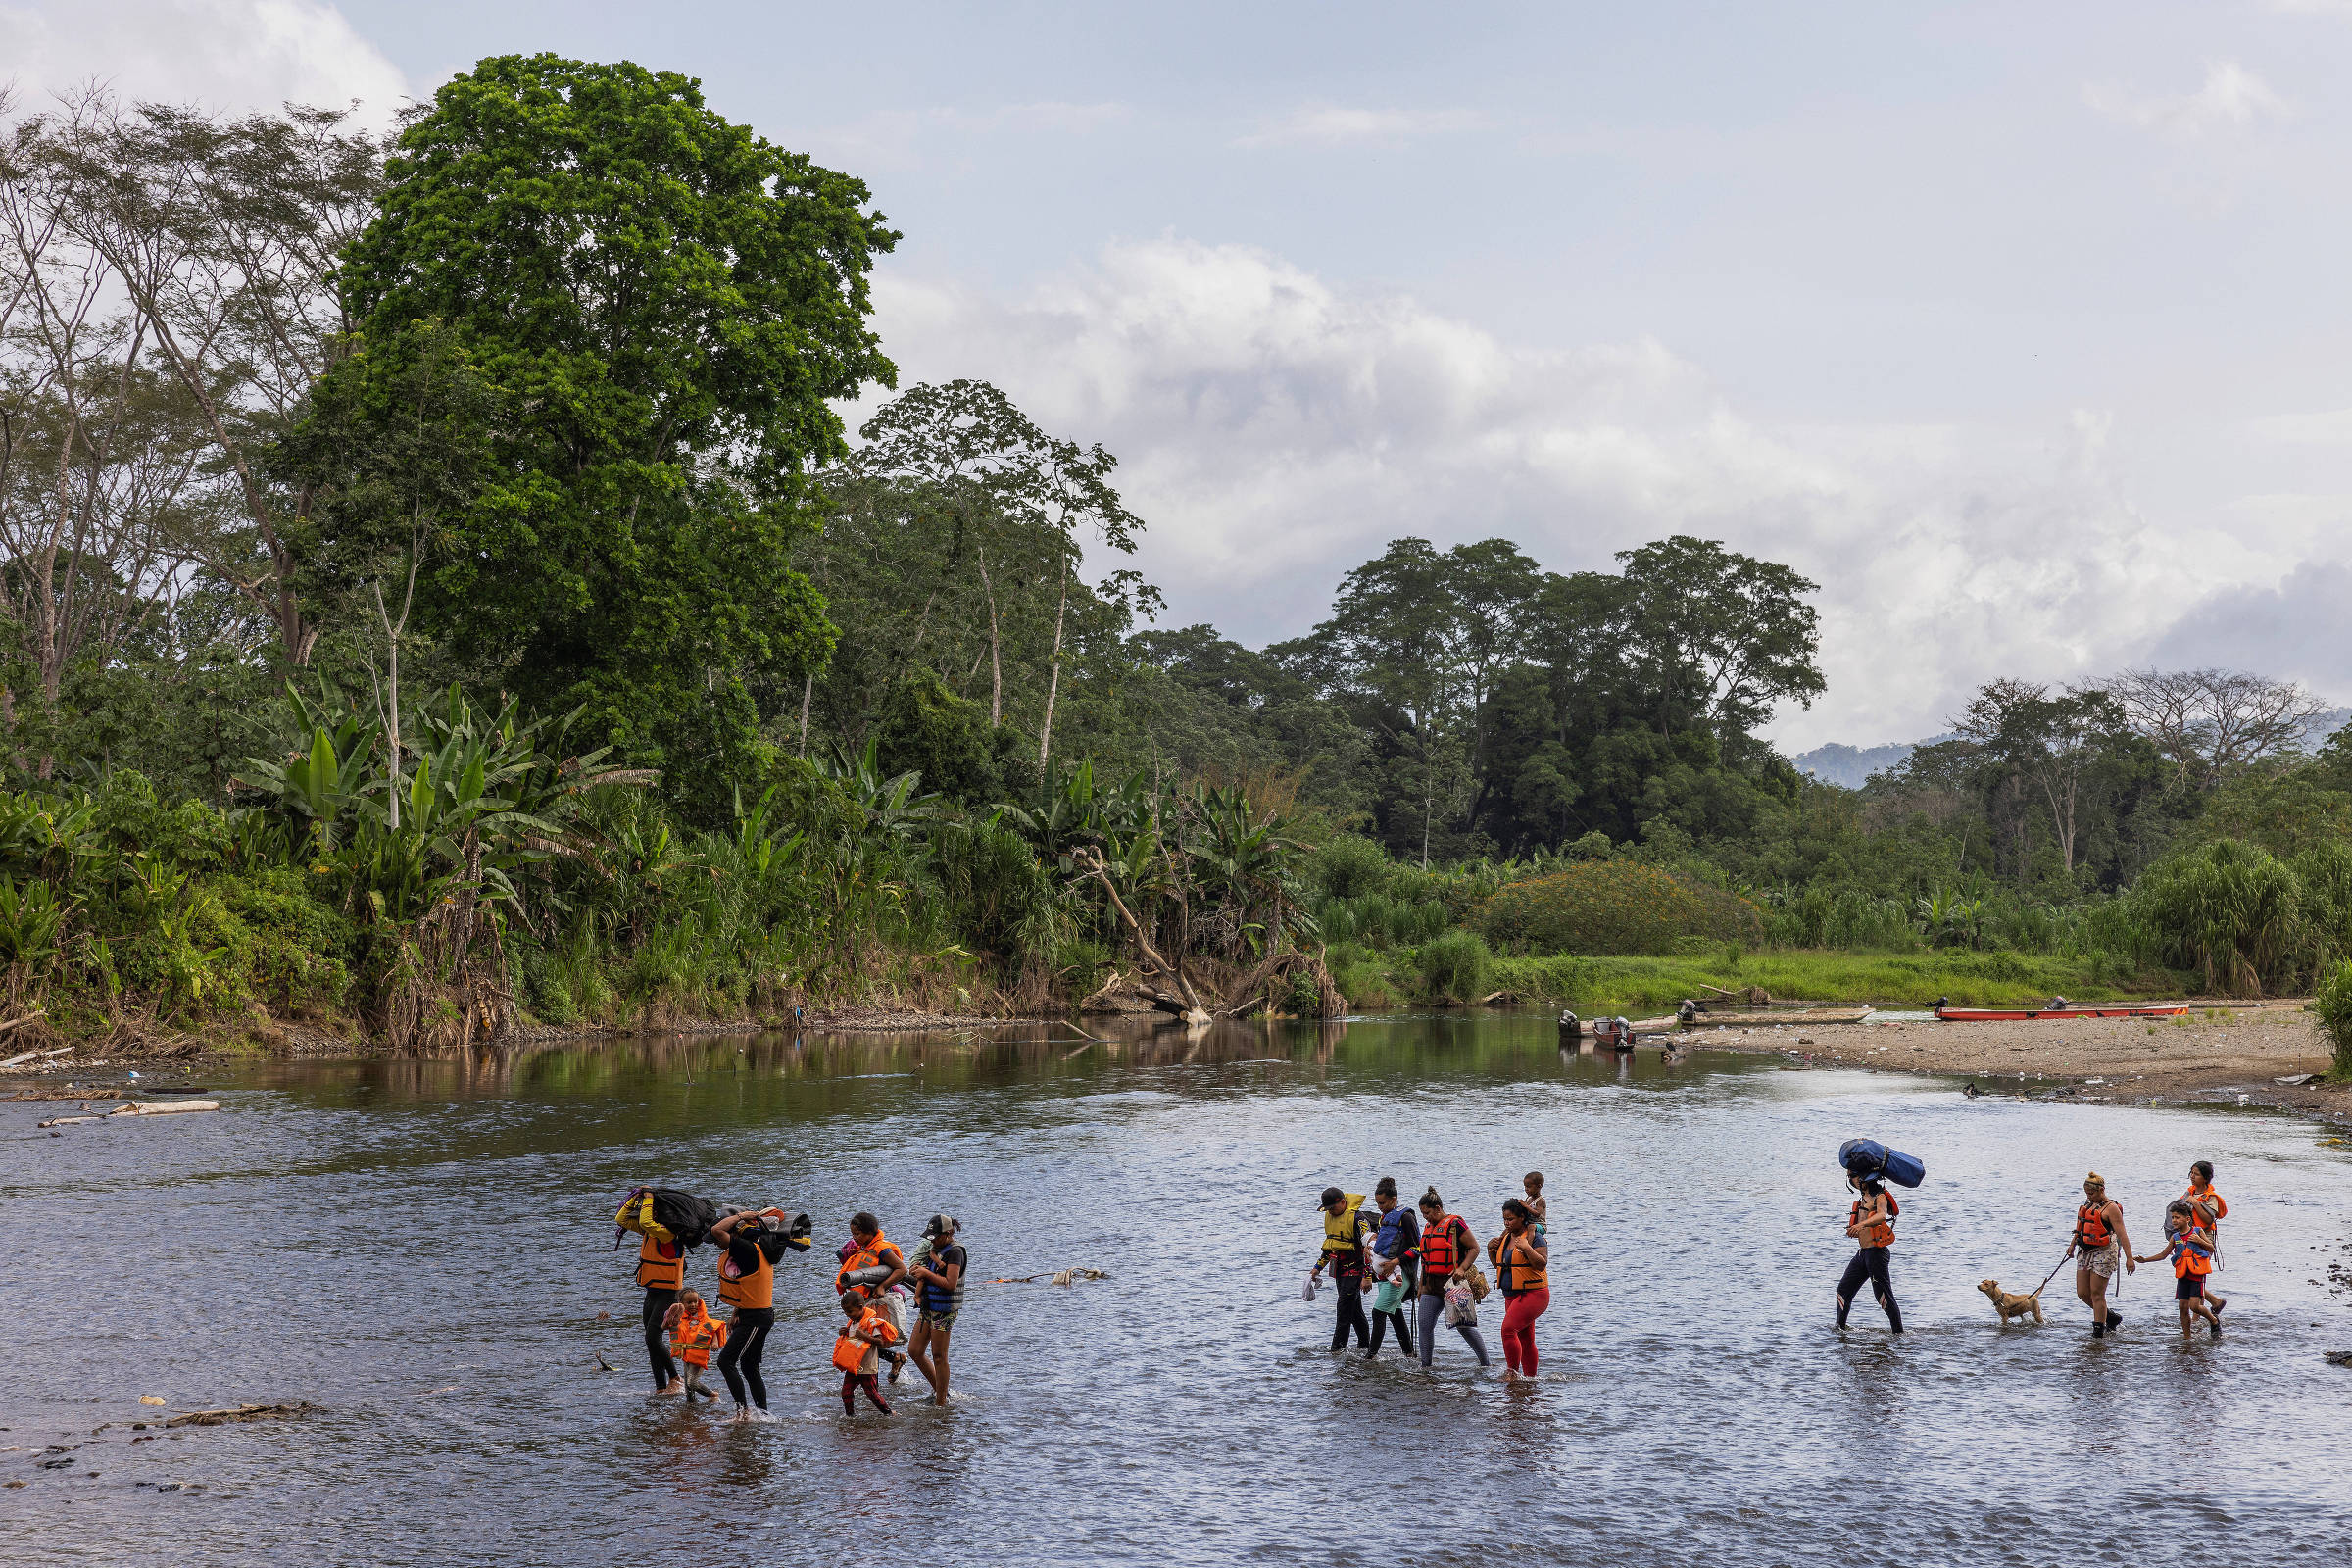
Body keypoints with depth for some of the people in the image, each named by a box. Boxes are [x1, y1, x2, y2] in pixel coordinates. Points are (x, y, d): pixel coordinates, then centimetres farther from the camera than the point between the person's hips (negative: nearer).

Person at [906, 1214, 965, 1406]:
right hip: (928, 1307, 9)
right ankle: (938, 1389, 24)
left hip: (944, 1310, -9)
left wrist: (926, 1273, -16)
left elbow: (950, 1284, -23)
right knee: (915, 1350, 10)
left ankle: (941, 1402, 6)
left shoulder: (954, 1252, -15)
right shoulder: (934, 1248, 12)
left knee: (939, 1356, -3)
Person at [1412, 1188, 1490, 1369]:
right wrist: (1421, 1287, 23)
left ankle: (1486, 1364, 4)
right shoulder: (1428, 1227, 16)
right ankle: (1425, 1366, 6)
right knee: (1424, 1325, -1)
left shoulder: (1455, 1224, -8)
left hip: (1452, 1282, -8)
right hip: (1431, 1284, 8)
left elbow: (1474, 1247, -7)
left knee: (1463, 1326, -6)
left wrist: (1462, 1269, -19)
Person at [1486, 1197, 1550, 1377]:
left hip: (1533, 1294, -8)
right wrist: (1491, 1251, 4)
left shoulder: (1535, 1237, -10)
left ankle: (1512, 1372, -15)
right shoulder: (1506, 1238, 13)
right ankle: (1530, 1377, 18)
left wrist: (1527, 1248, -28)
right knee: (1525, 1340, 12)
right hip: (1512, 1295, 8)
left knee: (1508, 1329, -21)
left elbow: (1542, 1265, -19)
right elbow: (1499, 1265, 20)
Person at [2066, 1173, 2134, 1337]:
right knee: (2082, 1292, 8)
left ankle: (2099, 1331, 0)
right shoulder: (2088, 1204, 14)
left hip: (2104, 1252, -8)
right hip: (2085, 1252, 8)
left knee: (2096, 1293, -7)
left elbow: (2122, 1234, -15)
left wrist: (2129, 1258, -20)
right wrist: (2072, 1245, 36)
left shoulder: (2110, 1208, -10)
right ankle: (2111, 1317, 25)